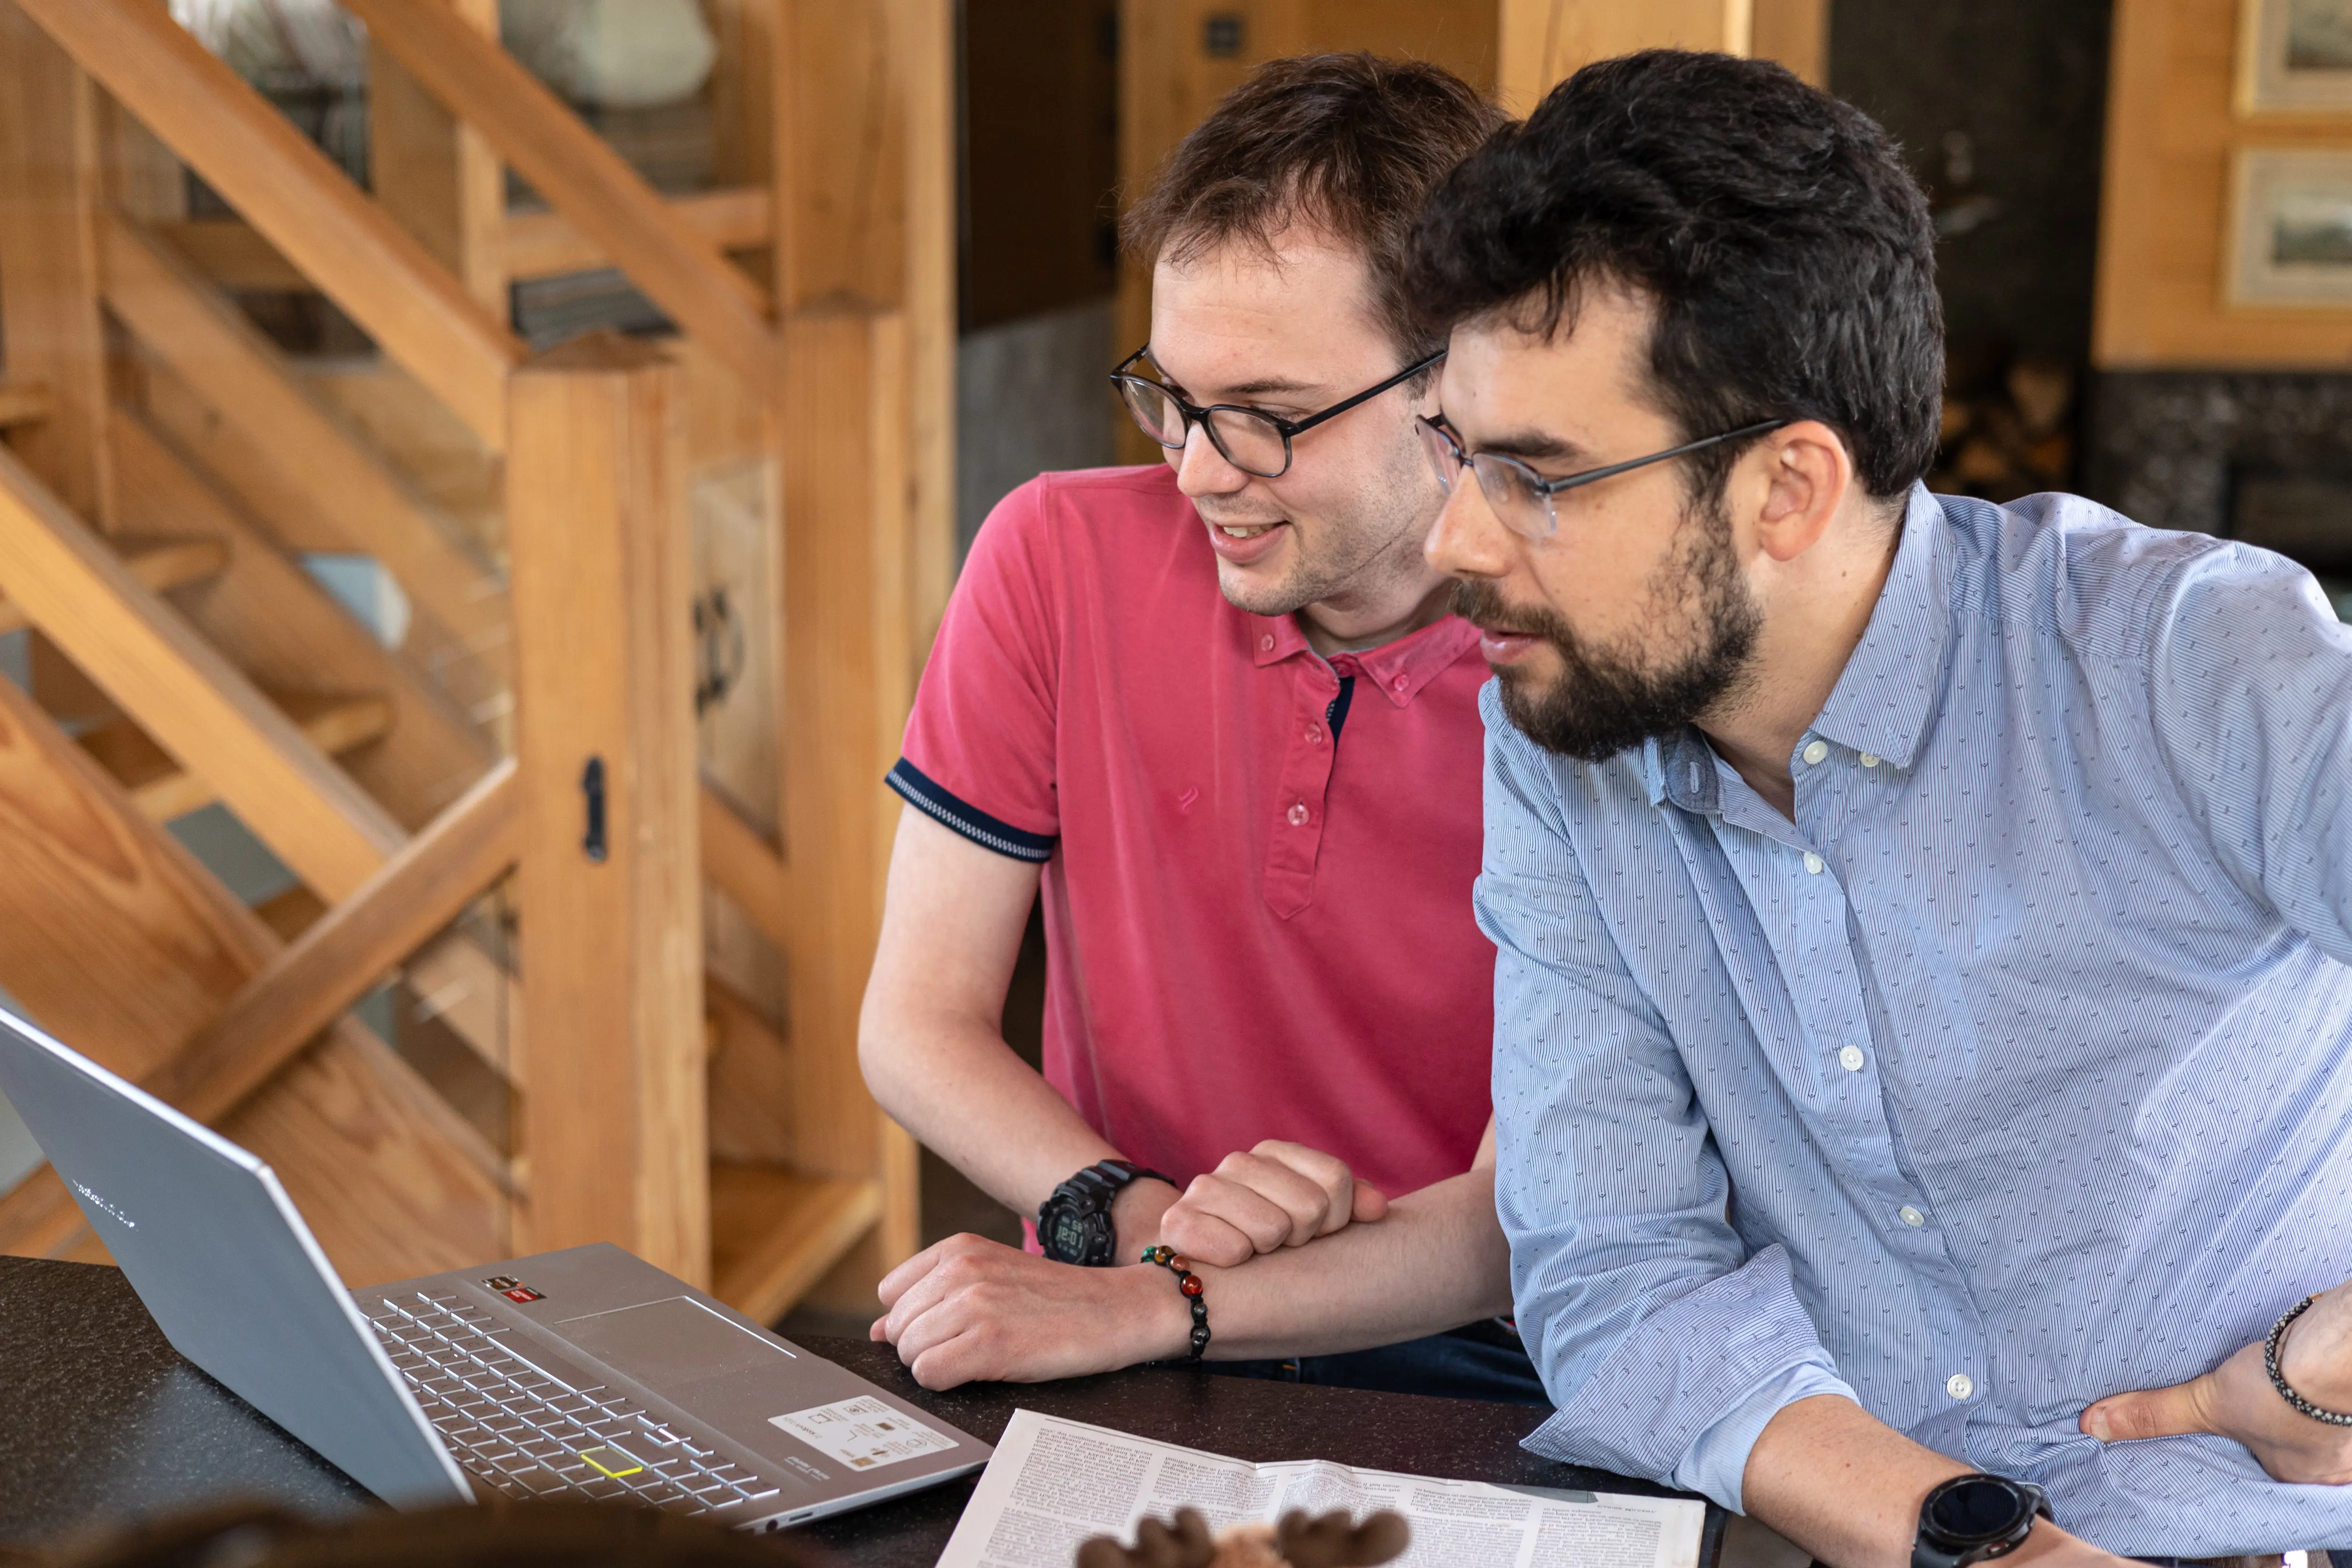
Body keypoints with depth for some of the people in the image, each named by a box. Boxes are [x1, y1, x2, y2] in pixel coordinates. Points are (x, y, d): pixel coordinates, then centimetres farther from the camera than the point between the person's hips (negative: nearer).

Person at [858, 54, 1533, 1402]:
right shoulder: (1062, 559, -2)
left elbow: (1520, 1231, -13)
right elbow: (917, 1025, 1)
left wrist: (1142, 1308, -27)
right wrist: (1138, 1216, -17)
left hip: (1467, 1392, -1)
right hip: (1123, 1390, 1)